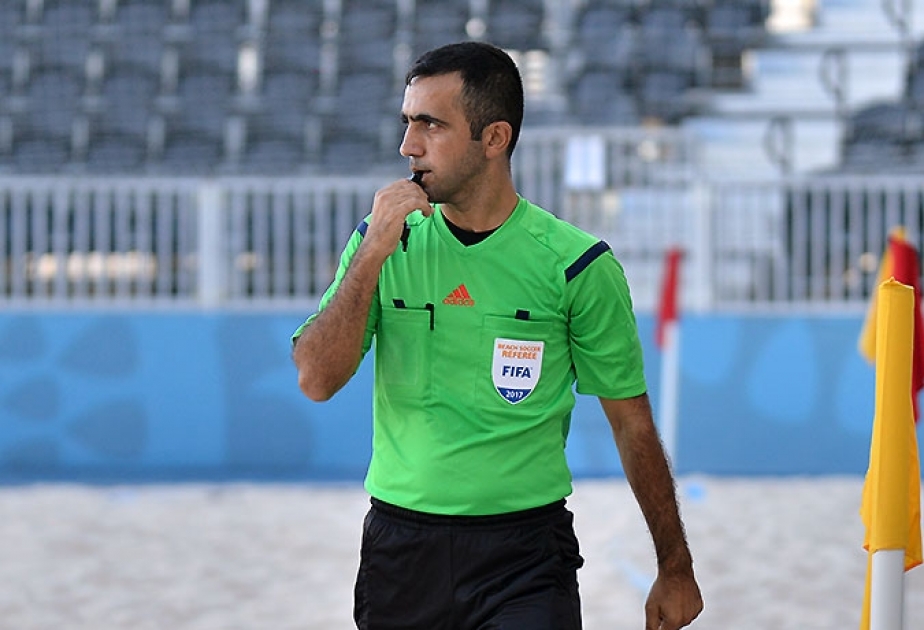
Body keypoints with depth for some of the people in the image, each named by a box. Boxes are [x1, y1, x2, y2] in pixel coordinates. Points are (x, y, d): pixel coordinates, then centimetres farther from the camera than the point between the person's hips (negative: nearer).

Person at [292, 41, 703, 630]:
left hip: (525, 553, -3)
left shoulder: (575, 265, -5)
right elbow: (317, 380, -6)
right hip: (400, 549, 3)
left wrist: (675, 568, 6)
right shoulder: (382, 242, 4)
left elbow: (632, 424, 2)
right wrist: (373, 253, -15)